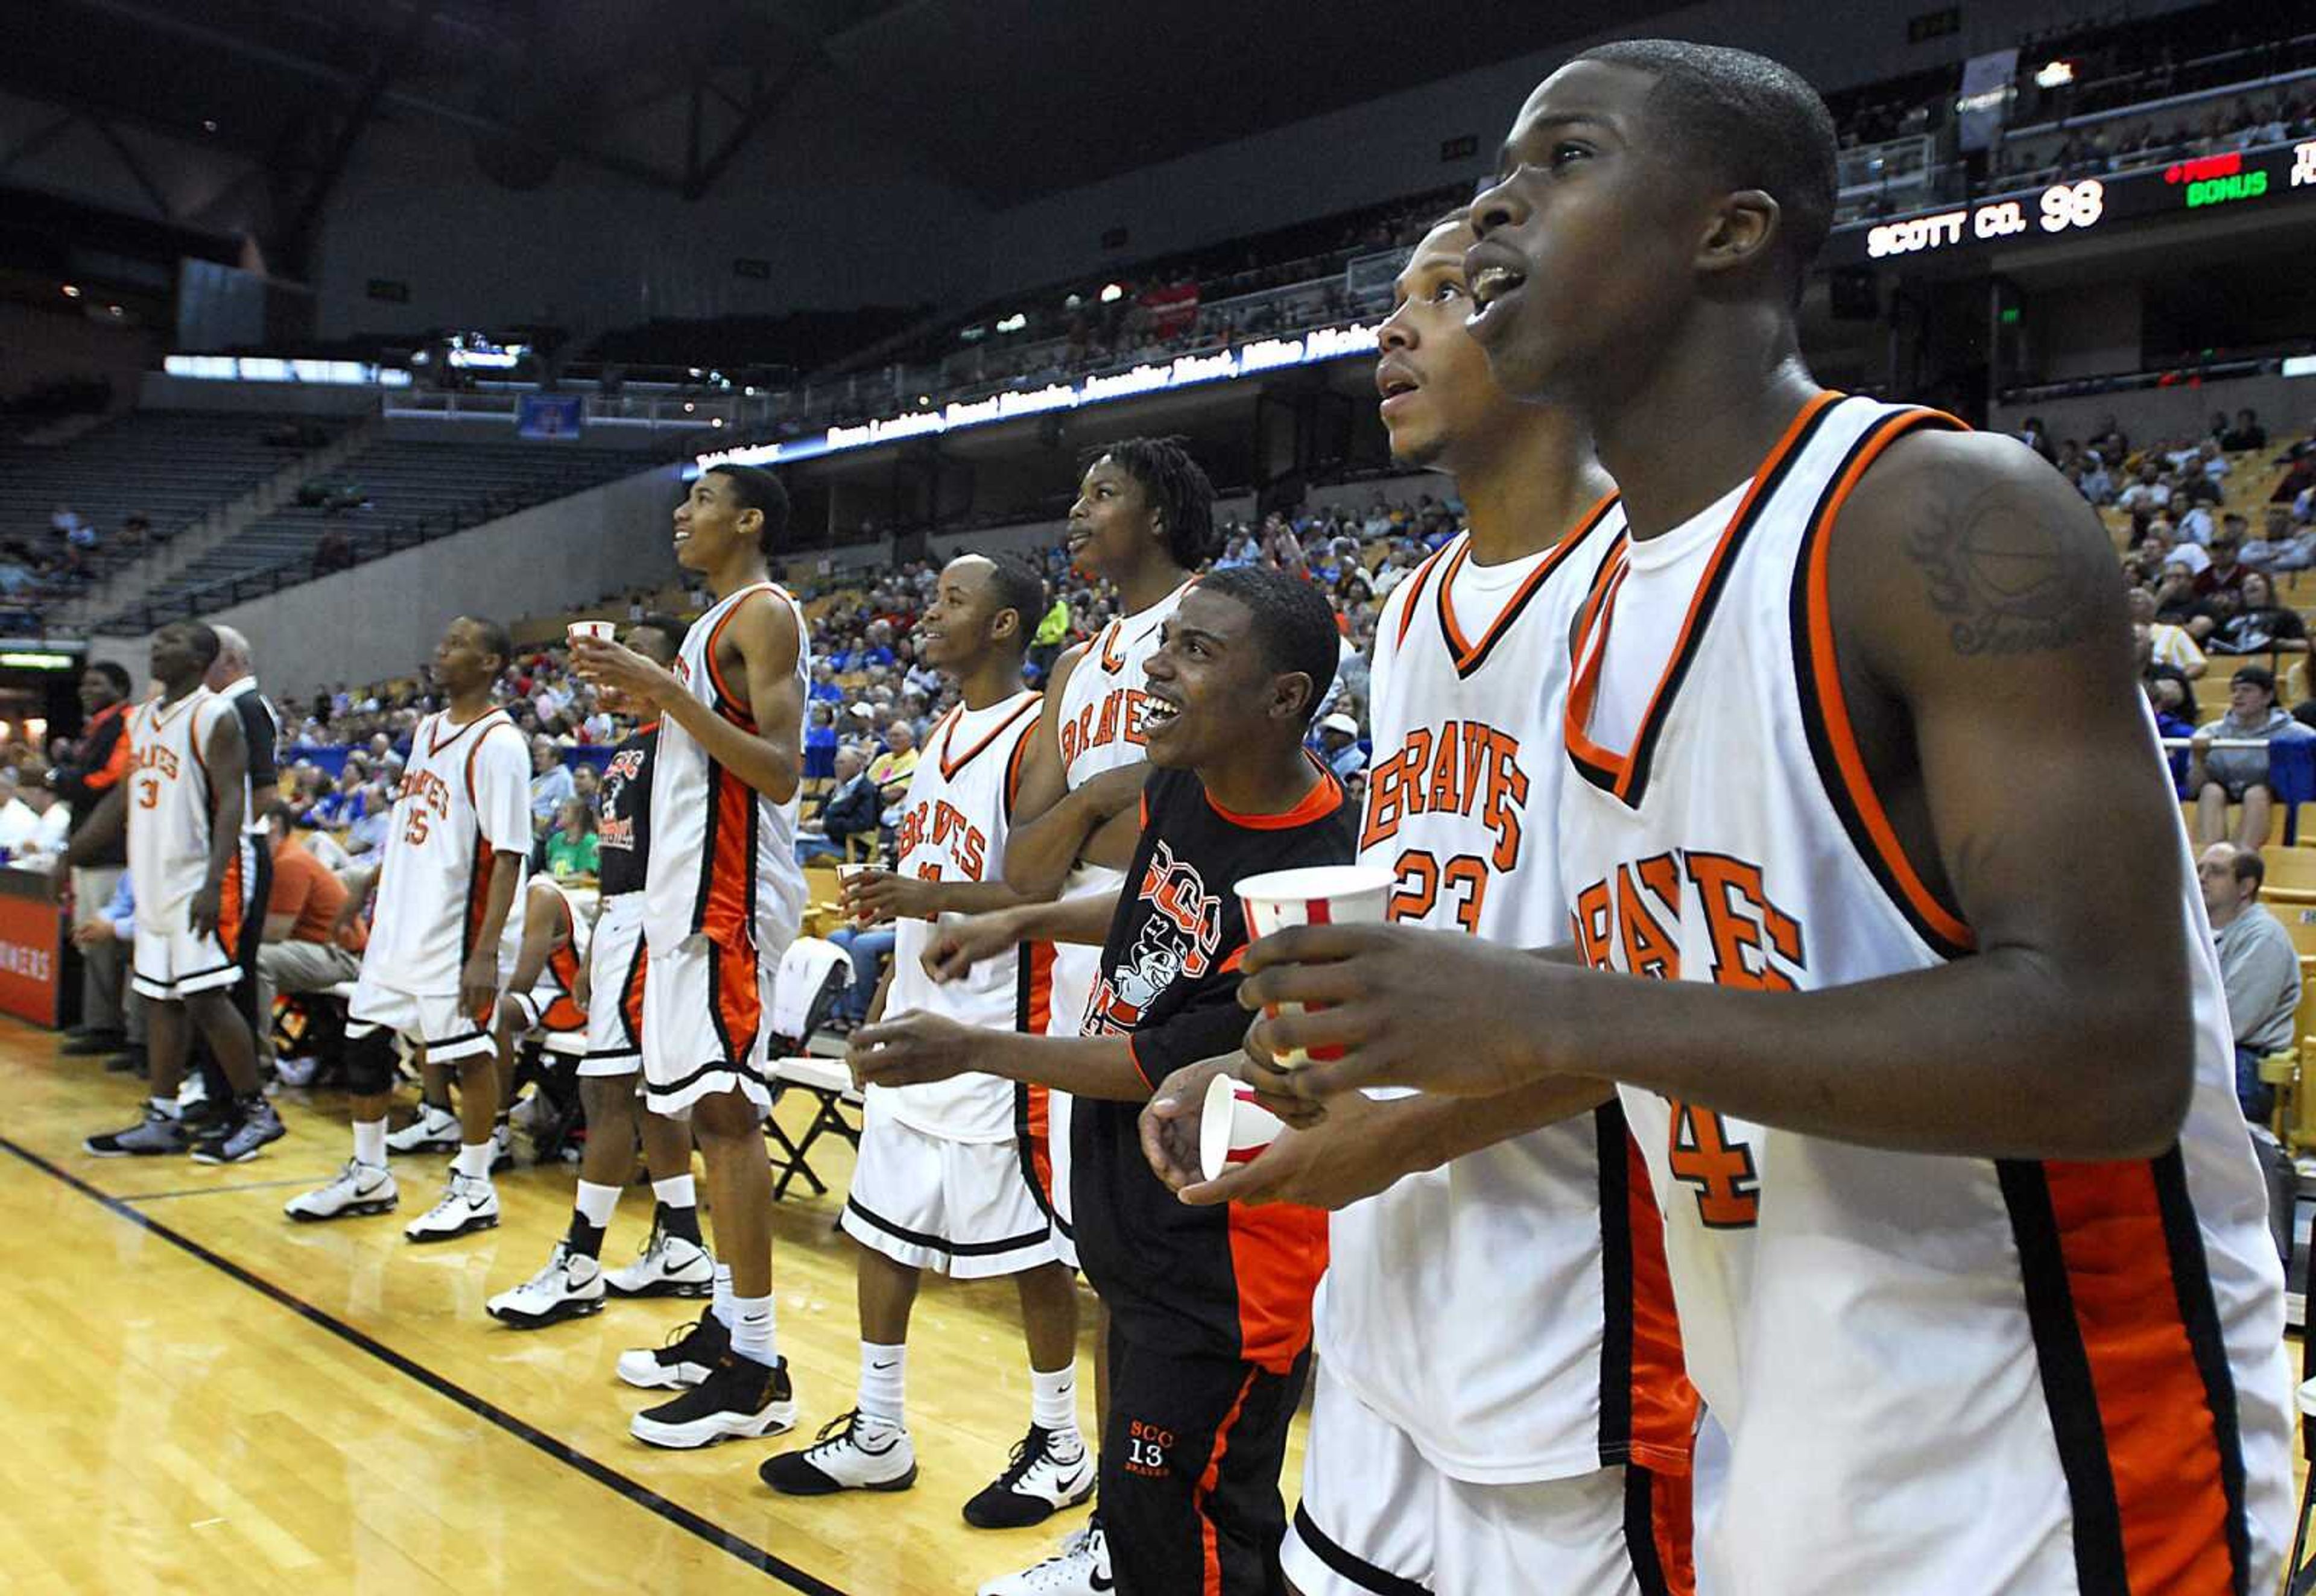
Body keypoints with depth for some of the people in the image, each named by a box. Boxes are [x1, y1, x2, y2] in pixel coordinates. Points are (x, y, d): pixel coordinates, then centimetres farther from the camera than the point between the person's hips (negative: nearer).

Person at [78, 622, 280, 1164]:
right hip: (154, 881, 9)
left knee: (206, 998, -9)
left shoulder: (214, 716, -11)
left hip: (200, 881, -8)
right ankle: (161, 1121, 17)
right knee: (159, 998, 10)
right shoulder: (142, 717, 15)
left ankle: (257, 1112, 1)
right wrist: (71, 854, 17)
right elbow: (123, 798, 21)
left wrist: (213, 885, -25)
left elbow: (230, 803, -17)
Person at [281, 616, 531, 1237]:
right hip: (401, 922, 9)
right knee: (363, 1040, 15)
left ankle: (474, 1188, 14)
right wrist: (369, 881, 20)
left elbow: (508, 855, -20)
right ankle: (368, 1175, 30)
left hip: (457, 930, -9)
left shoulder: (498, 743, -16)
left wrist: (486, 951, -25)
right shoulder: (427, 729, 11)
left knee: (467, 1054, 0)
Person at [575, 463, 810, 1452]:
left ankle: (755, 1368, -6)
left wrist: (672, 692, -23)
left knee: (727, 1111, -11)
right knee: (710, 1113, 12)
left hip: (732, 889, -10)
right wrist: (647, 700, 16)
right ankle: (726, 1322, 22)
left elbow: (781, 774, -20)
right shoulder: (717, 622, 21)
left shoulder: (764, 615, -10)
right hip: (691, 886, 10)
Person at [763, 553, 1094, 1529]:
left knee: (1029, 1242, 3)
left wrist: (929, 897, -29)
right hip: (921, 1023, 9)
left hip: (997, 1034, -9)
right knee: (880, 1226, 14)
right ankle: (877, 1435, 28)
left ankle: (1060, 1447, 20)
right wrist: (887, 995, 19)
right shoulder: (944, 734, 14)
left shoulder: (1036, 736, -14)